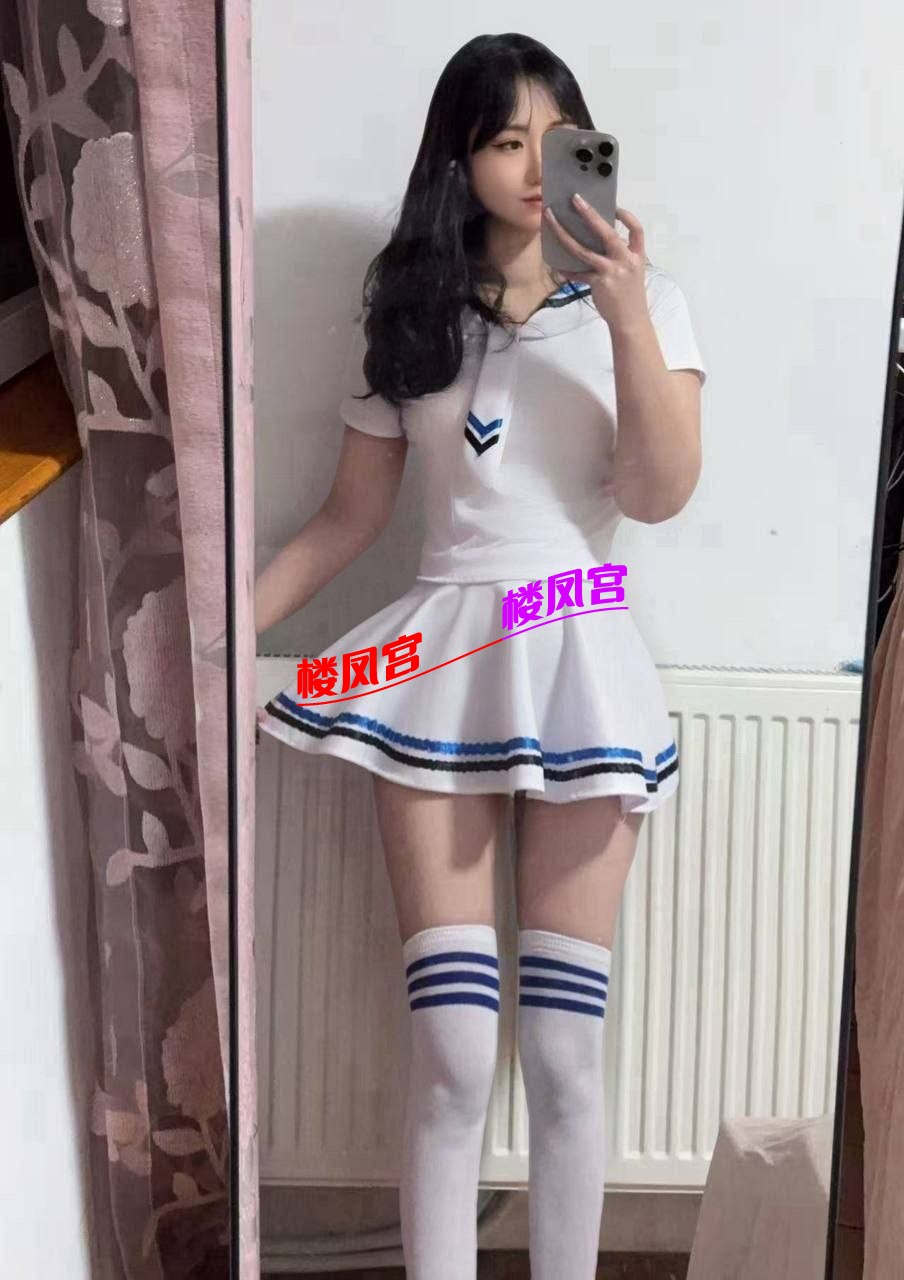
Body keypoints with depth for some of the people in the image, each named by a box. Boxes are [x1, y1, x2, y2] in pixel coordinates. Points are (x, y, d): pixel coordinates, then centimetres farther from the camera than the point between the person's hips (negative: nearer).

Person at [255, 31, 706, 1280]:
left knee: (563, 1047, 0)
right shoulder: (405, 314, 9)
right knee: (452, 1050, -4)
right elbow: (350, 515, 10)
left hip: (583, 660, 0)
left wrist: (626, 317, -14)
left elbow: (660, 494, -5)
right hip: (442, 661, 1)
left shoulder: (644, 300, 6)